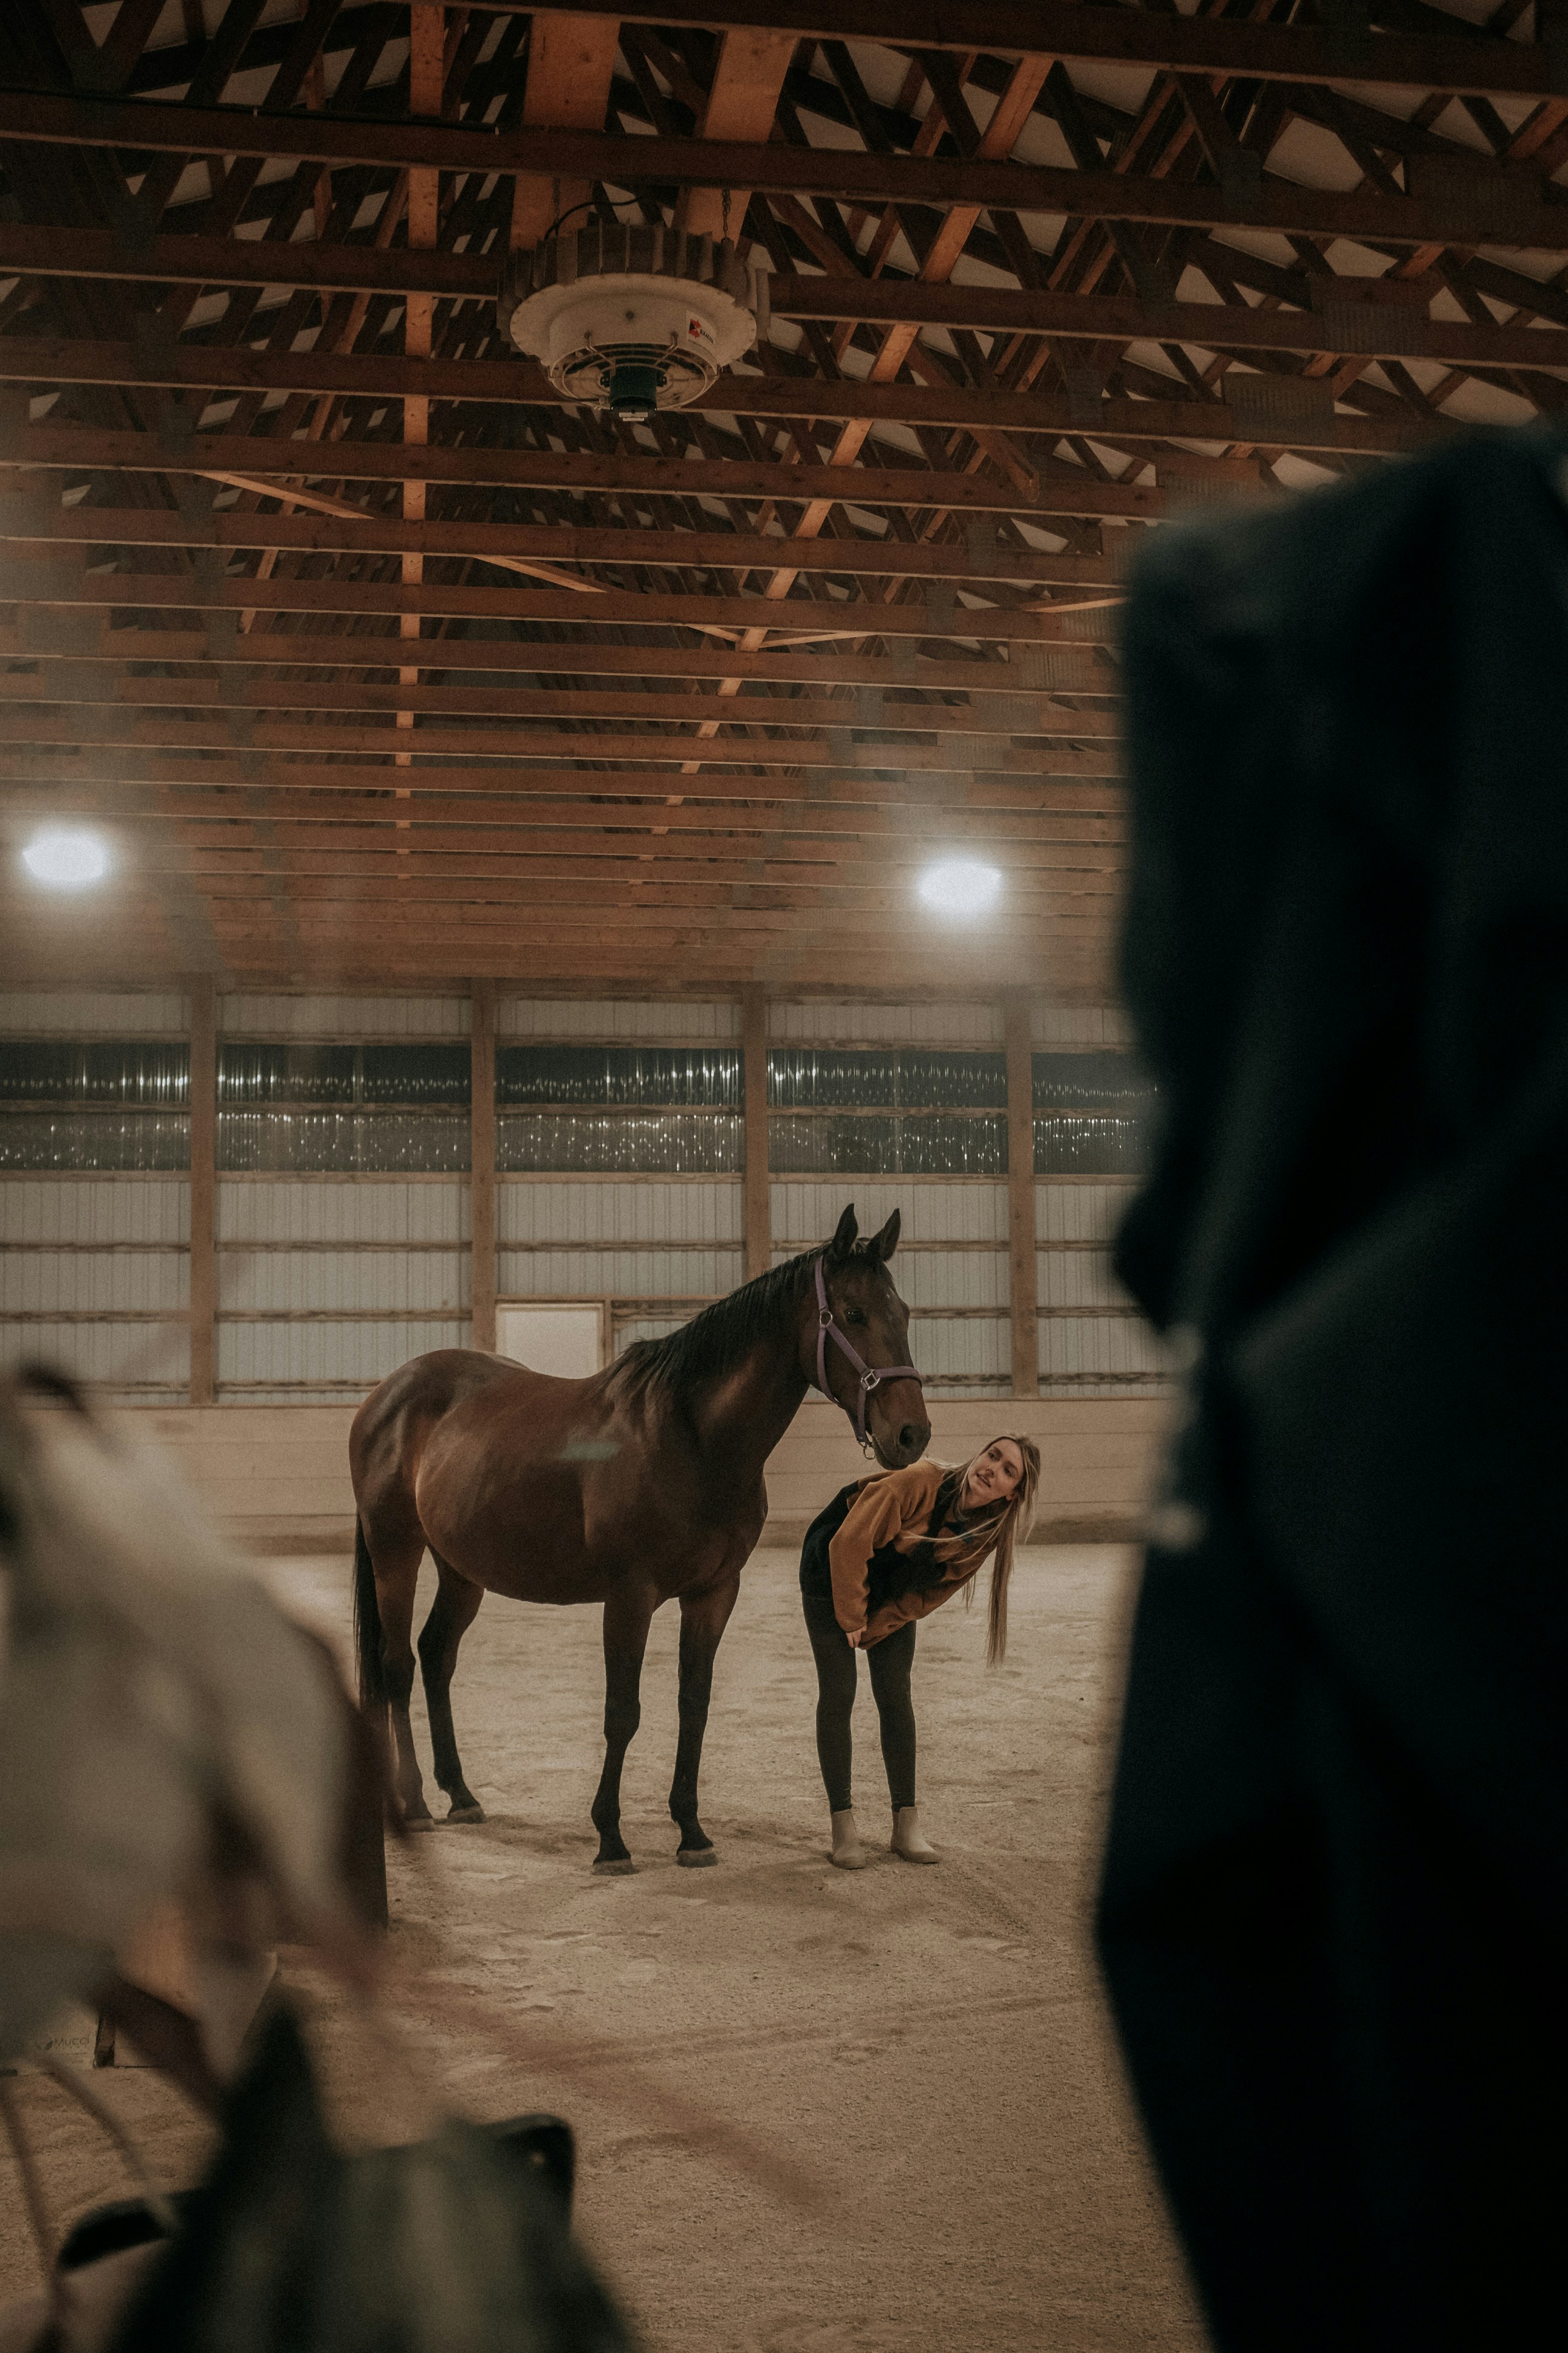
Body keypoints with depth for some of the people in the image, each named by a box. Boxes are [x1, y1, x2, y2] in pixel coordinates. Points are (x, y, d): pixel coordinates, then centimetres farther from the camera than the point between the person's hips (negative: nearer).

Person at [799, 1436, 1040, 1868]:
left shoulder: (987, 1534, -15)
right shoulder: (918, 1483, -33)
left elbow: (934, 1591, -5)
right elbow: (849, 1543, -28)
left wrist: (873, 1627, -9)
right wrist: (852, 1616, -19)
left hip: (893, 1597, 5)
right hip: (833, 1576, -4)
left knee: (896, 1698, 0)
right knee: (838, 1695, -7)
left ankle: (907, 1825, 7)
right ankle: (843, 1828, 0)